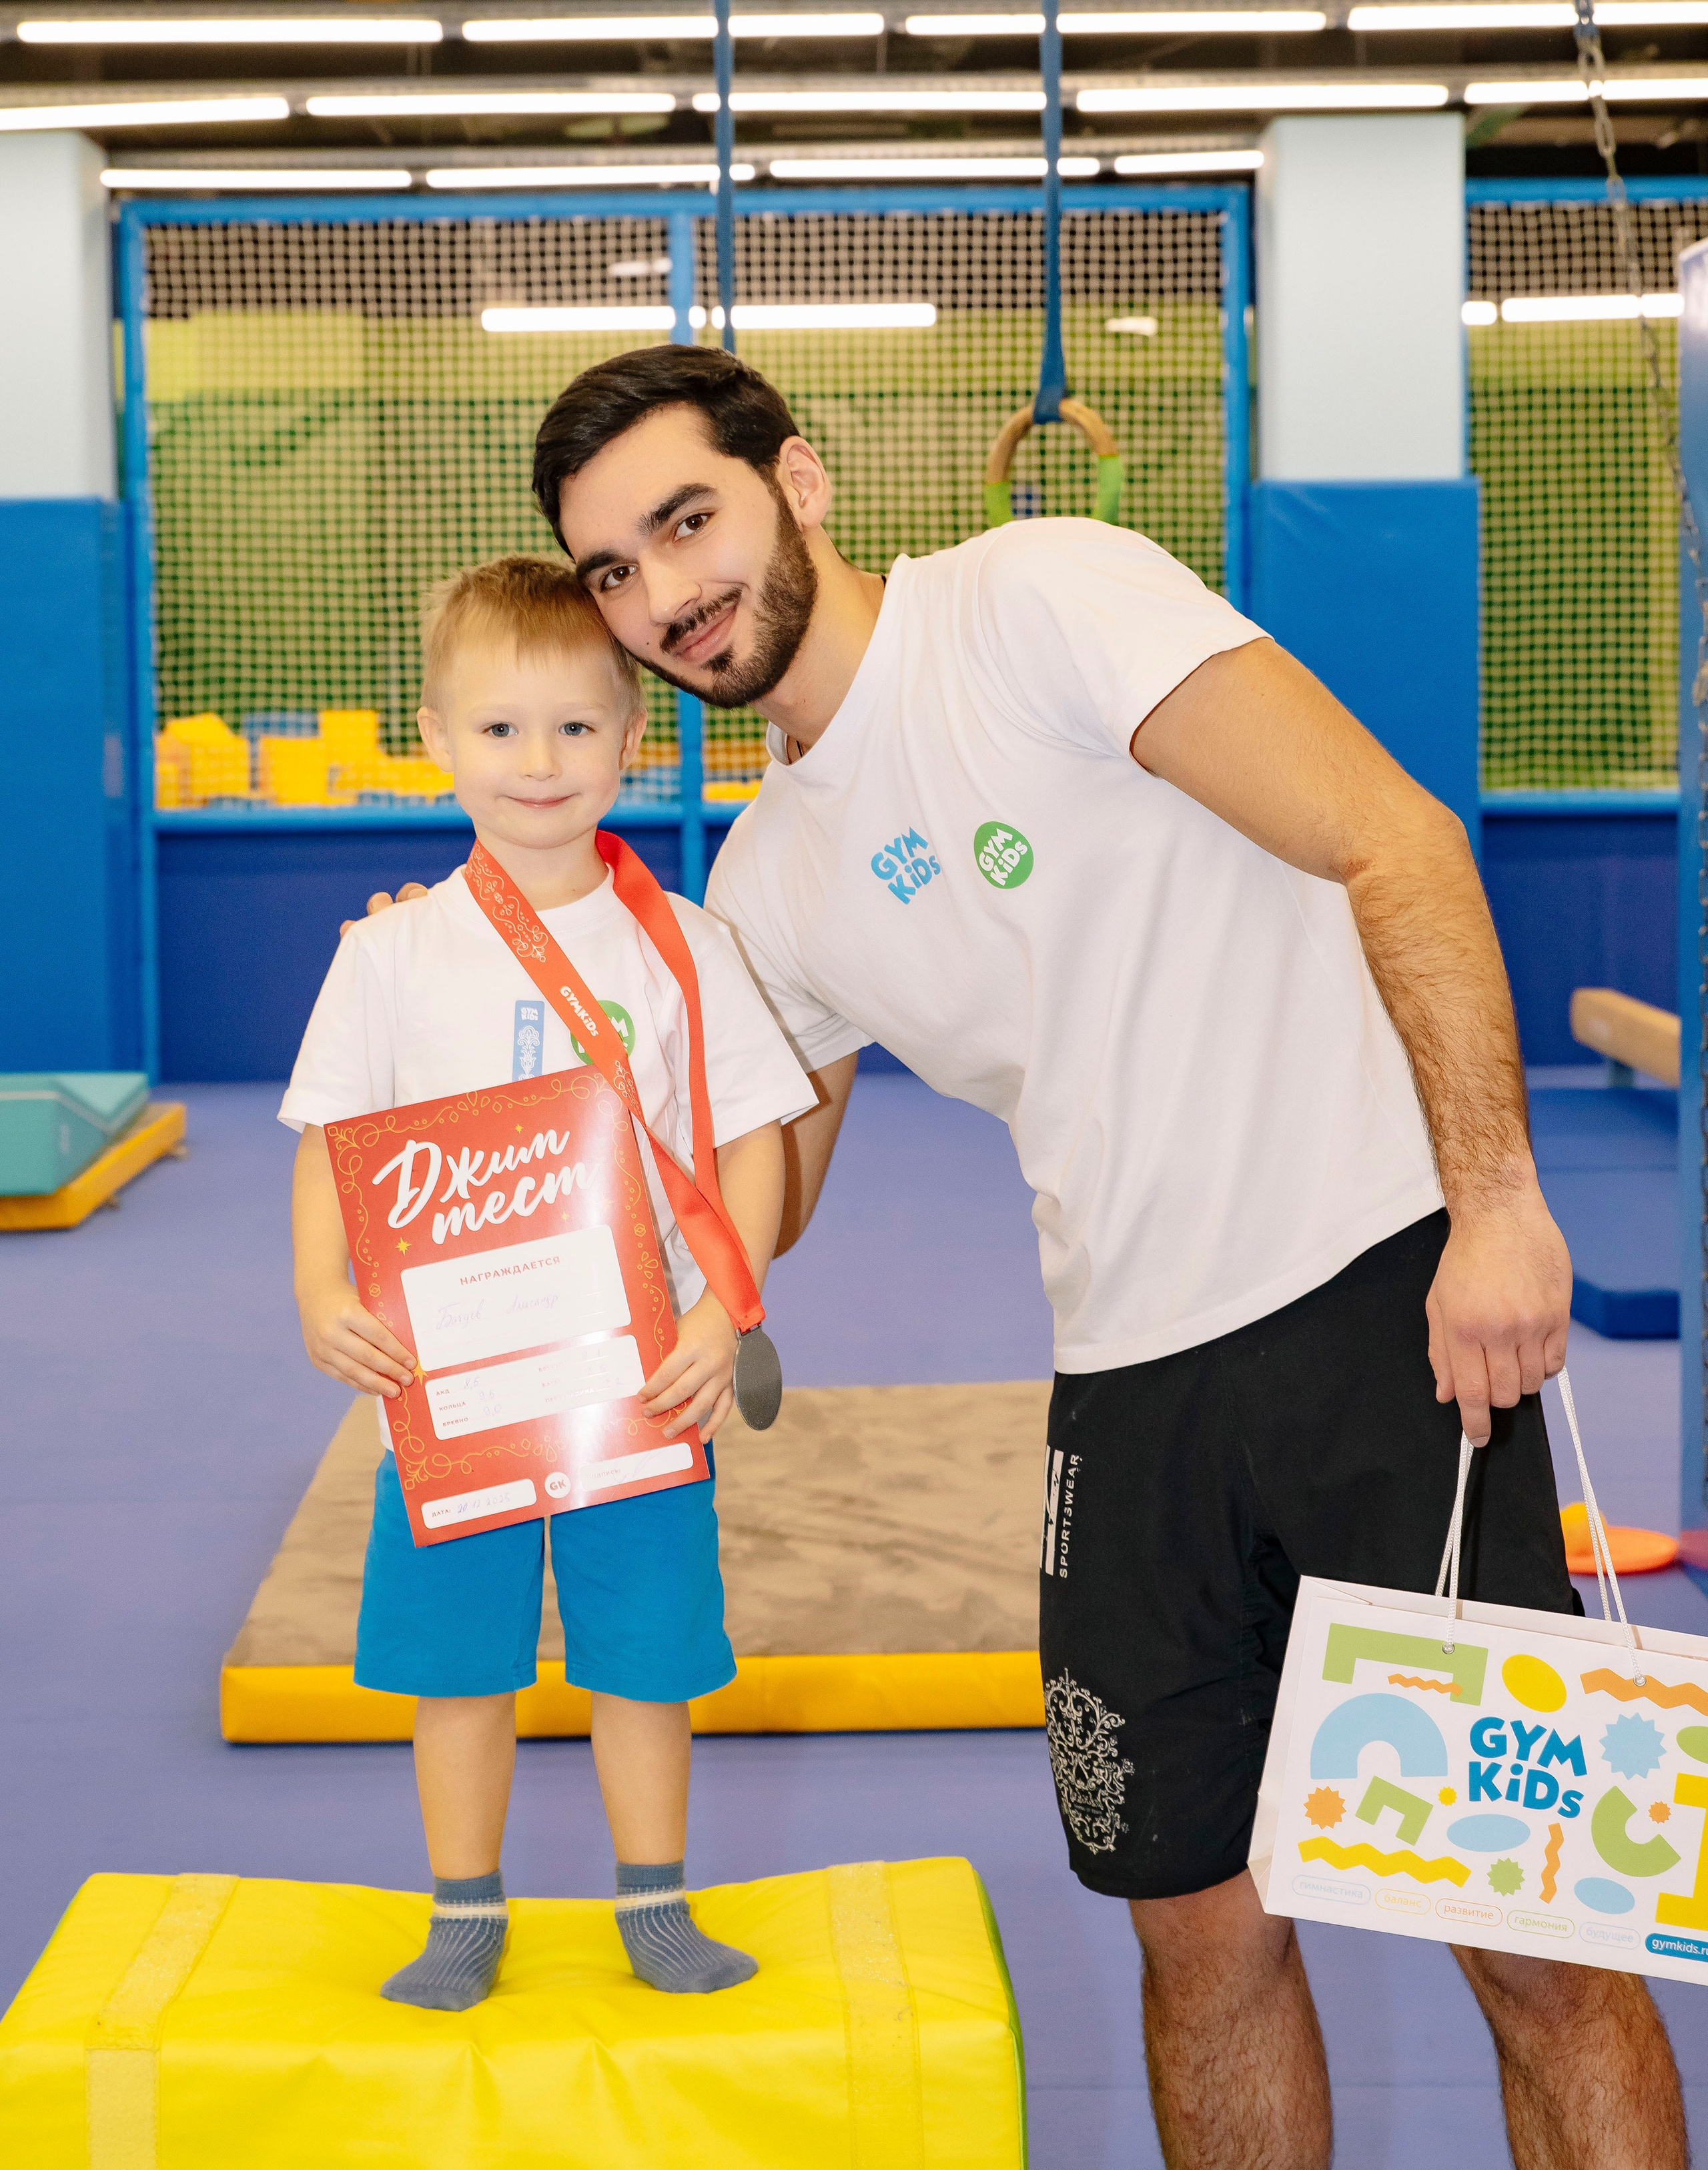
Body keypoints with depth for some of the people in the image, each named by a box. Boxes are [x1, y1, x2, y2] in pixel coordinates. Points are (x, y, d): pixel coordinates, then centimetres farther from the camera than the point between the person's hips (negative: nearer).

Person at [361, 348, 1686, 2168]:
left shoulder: (1044, 594, -8)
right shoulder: (765, 885, 12)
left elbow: (1397, 842, -15)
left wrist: (1495, 1197, -21)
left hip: (1383, 1294, -6)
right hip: (1130, 1386, 6)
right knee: (1199, 1933, 11)